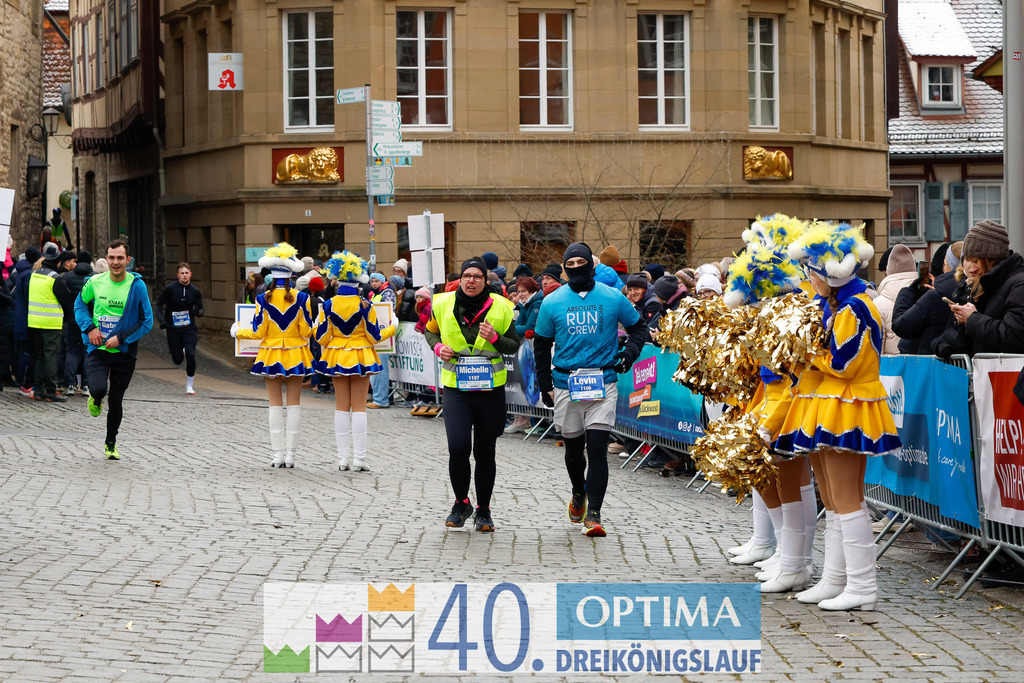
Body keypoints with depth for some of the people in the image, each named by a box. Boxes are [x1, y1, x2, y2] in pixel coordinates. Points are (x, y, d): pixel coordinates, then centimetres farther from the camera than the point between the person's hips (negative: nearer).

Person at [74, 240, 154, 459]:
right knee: (98, 389, -23)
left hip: (124, 351, 0)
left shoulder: (137, 286, -8)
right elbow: (80, 304, 15)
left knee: (116, 401, 8)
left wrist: (121, 338, -15)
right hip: (97, 349, 0)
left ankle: (111, 443, 31)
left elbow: (146, 322, -5)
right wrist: (90, 327, -2)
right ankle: (95, 400, 16)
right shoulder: (95, 282, -3)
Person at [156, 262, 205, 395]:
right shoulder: (170, 288, -5)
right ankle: (180, 351, 42)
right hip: (173, 328, 0)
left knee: (190, 355, -19)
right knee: (178, 360, 2)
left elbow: (200, 308, 11)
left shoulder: (195, 291, 2)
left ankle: (189, 385, -3)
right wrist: (162, 321, -13)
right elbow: (159, 305, 2)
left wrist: (199, 312, -14)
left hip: (189, 328, 1)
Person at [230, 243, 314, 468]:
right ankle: (290, 453, 4)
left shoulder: (264, 299, -7)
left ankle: (278, 453, 5)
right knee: (294, 403, 6)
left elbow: (258, 332, -5)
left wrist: (237, 331, 14)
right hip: (295, 354, 0)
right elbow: (306, 331, -5)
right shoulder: (301, 298, -7)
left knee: (275, 404, 5)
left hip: (271, 355, 0)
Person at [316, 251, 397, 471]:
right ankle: (358, 457, 1)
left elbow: (322, 338, -5)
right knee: (359, 407, 4)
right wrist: (392, 328, 11)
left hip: (336, 358, 2)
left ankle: (343, 457, 9)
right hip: (361, 358, -2)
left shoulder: (328, 306, -7)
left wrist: (316, 326, 18)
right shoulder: (365, 306, -11)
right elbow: (374, 336, -7)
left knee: (341, 407, 10)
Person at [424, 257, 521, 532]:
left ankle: (483, 510, 23)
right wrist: (438, 347, -3)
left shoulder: (501, 308, -3)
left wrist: (495, 339, -17)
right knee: (458, 447, -15)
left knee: (485, 452, 6)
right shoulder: (443, 304, 0)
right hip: (455, 386, 0)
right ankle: (461, 503, 9)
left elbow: (515, 345, 3)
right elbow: (431, 331, 18)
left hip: (490, 388, 0)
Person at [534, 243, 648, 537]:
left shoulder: (613, 298, 1)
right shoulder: (552, 302, 2)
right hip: (566, 386, 1)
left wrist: (629, 353, -2)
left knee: (597, 448, -10)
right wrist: (545, 386, 8)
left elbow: (639, 326, 16)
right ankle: (579, 493, 41)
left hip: (603, 383, -1)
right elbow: (541, 345, 11)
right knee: (573, 449, 12)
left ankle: (593, 514, -7)